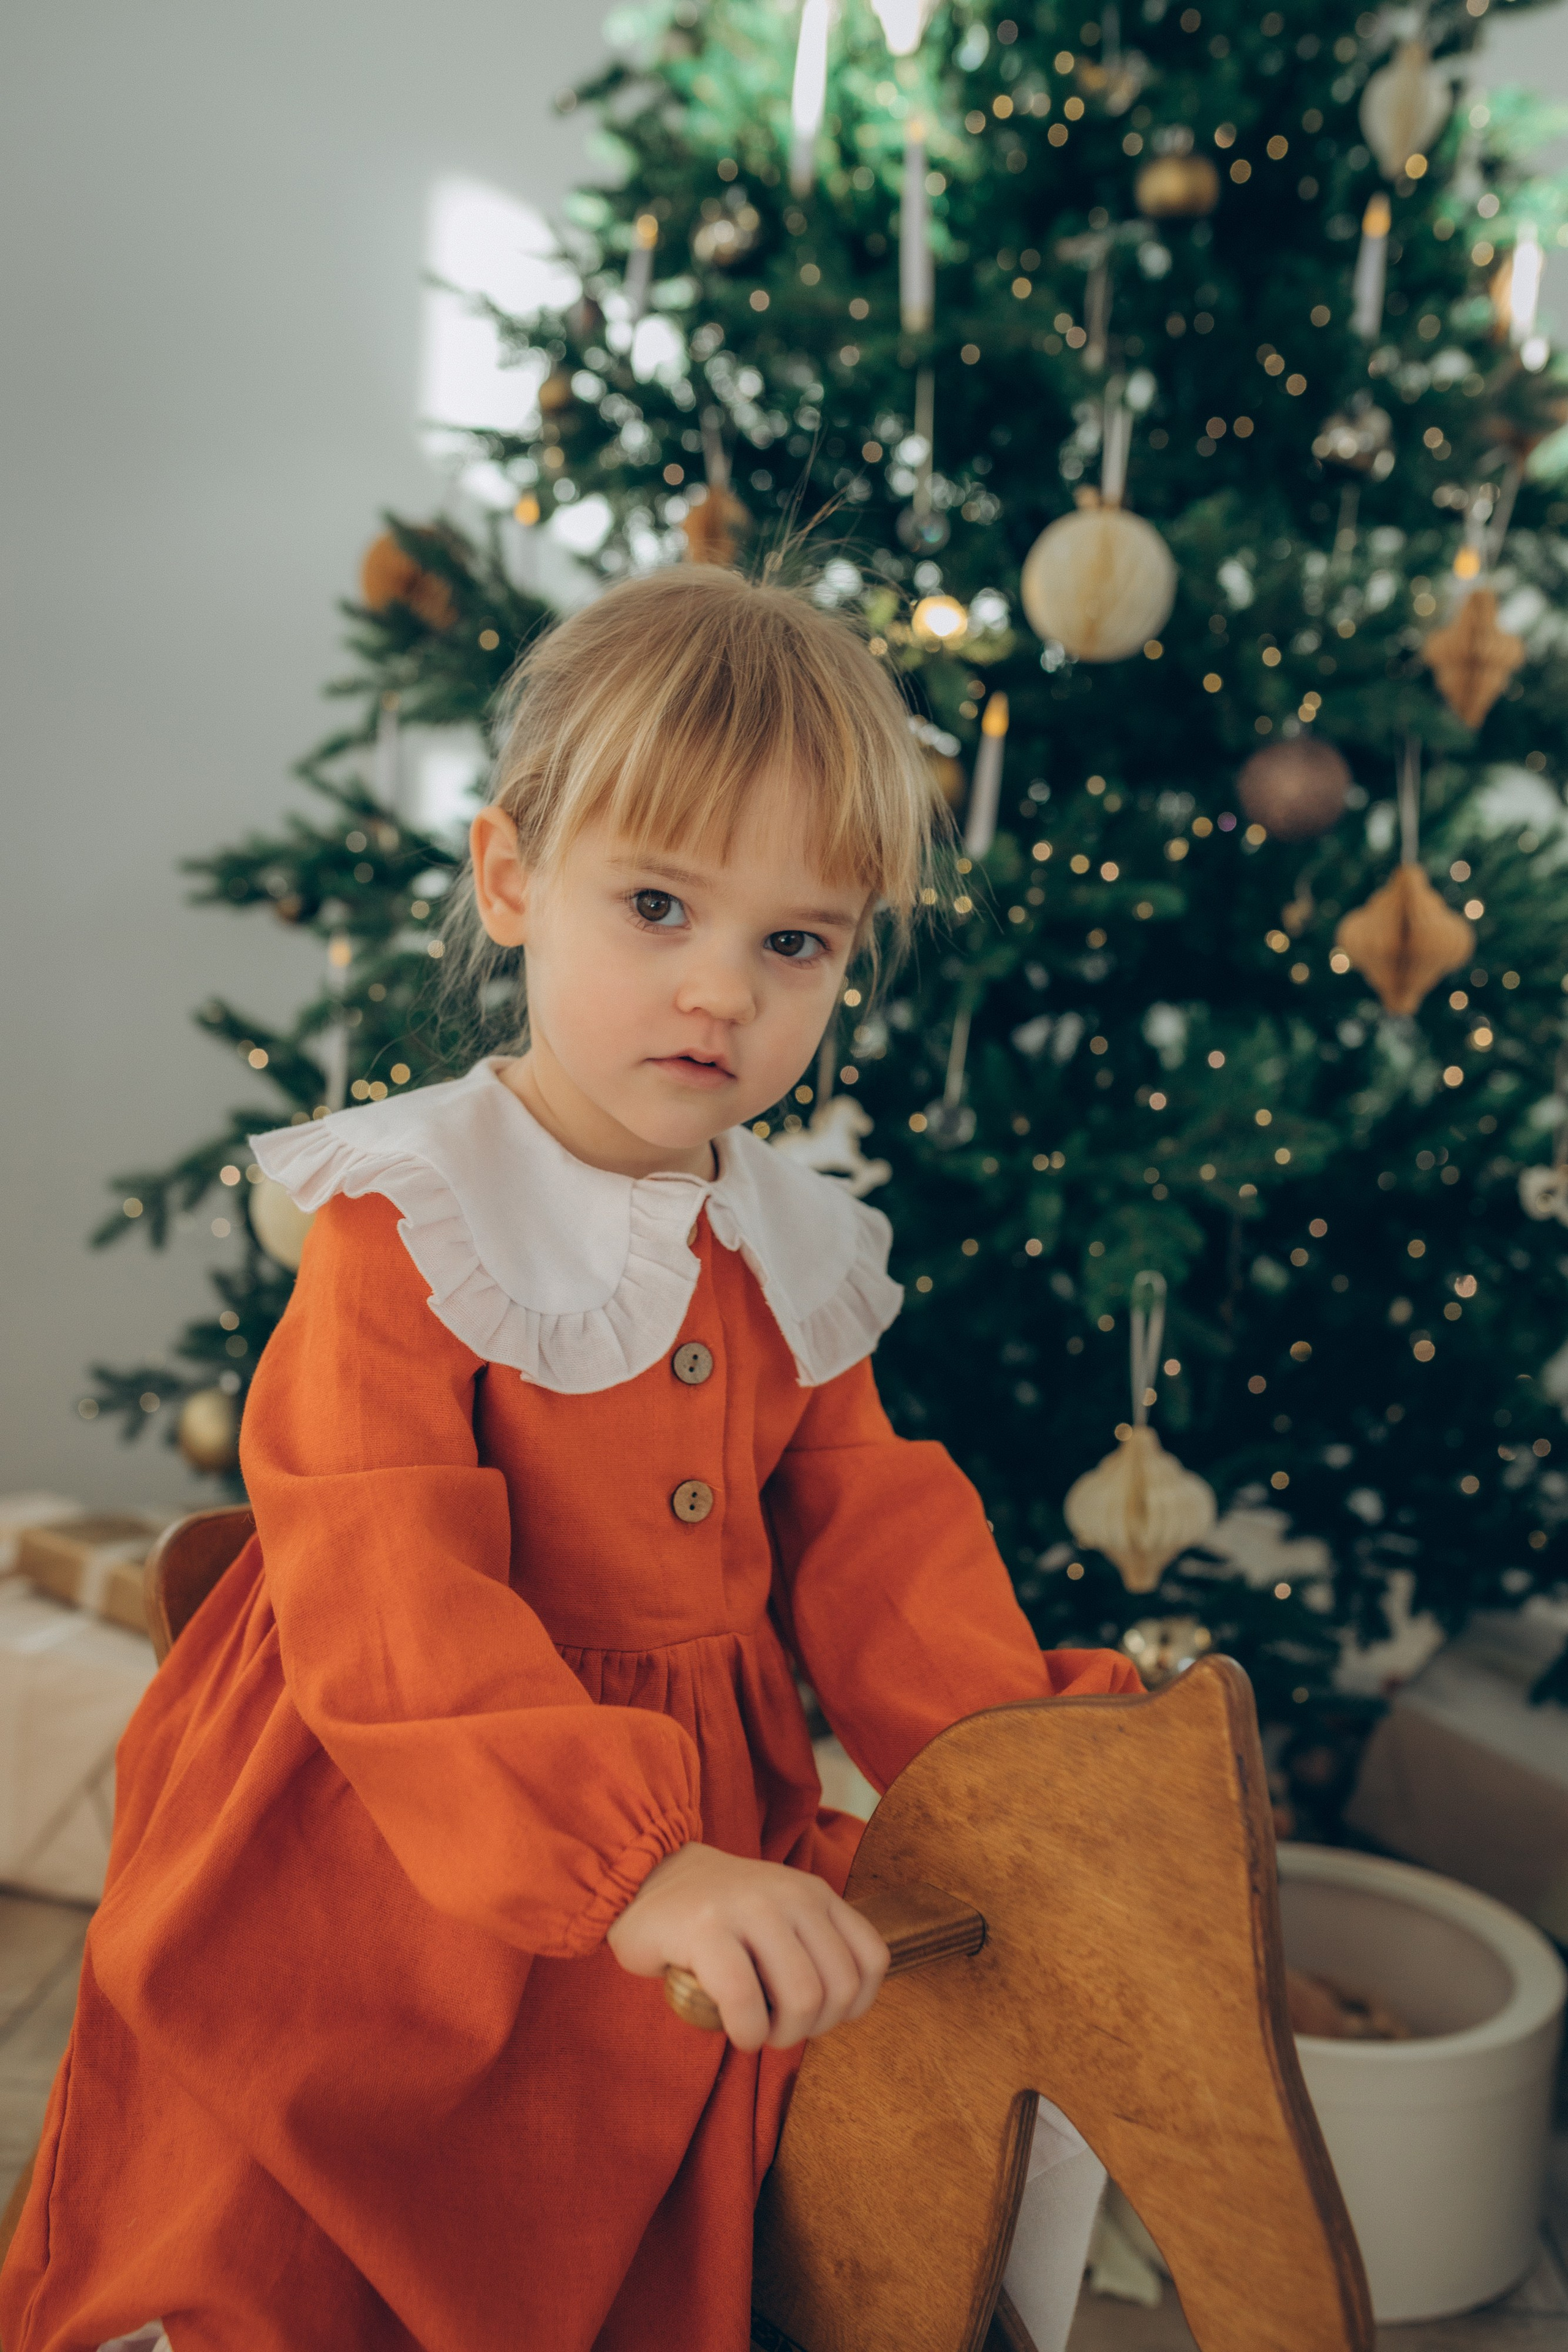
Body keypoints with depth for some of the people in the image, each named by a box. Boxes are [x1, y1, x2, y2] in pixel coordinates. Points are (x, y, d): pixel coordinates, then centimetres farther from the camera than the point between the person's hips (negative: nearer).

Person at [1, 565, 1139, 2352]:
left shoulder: (792, 1257, 0)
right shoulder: (400, 1233, -21)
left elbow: (873, 1546, 5)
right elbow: (383, 1602, -31)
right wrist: (626, 1859, -42)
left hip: (704, 1854, 6)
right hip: (385, 1890, -5)